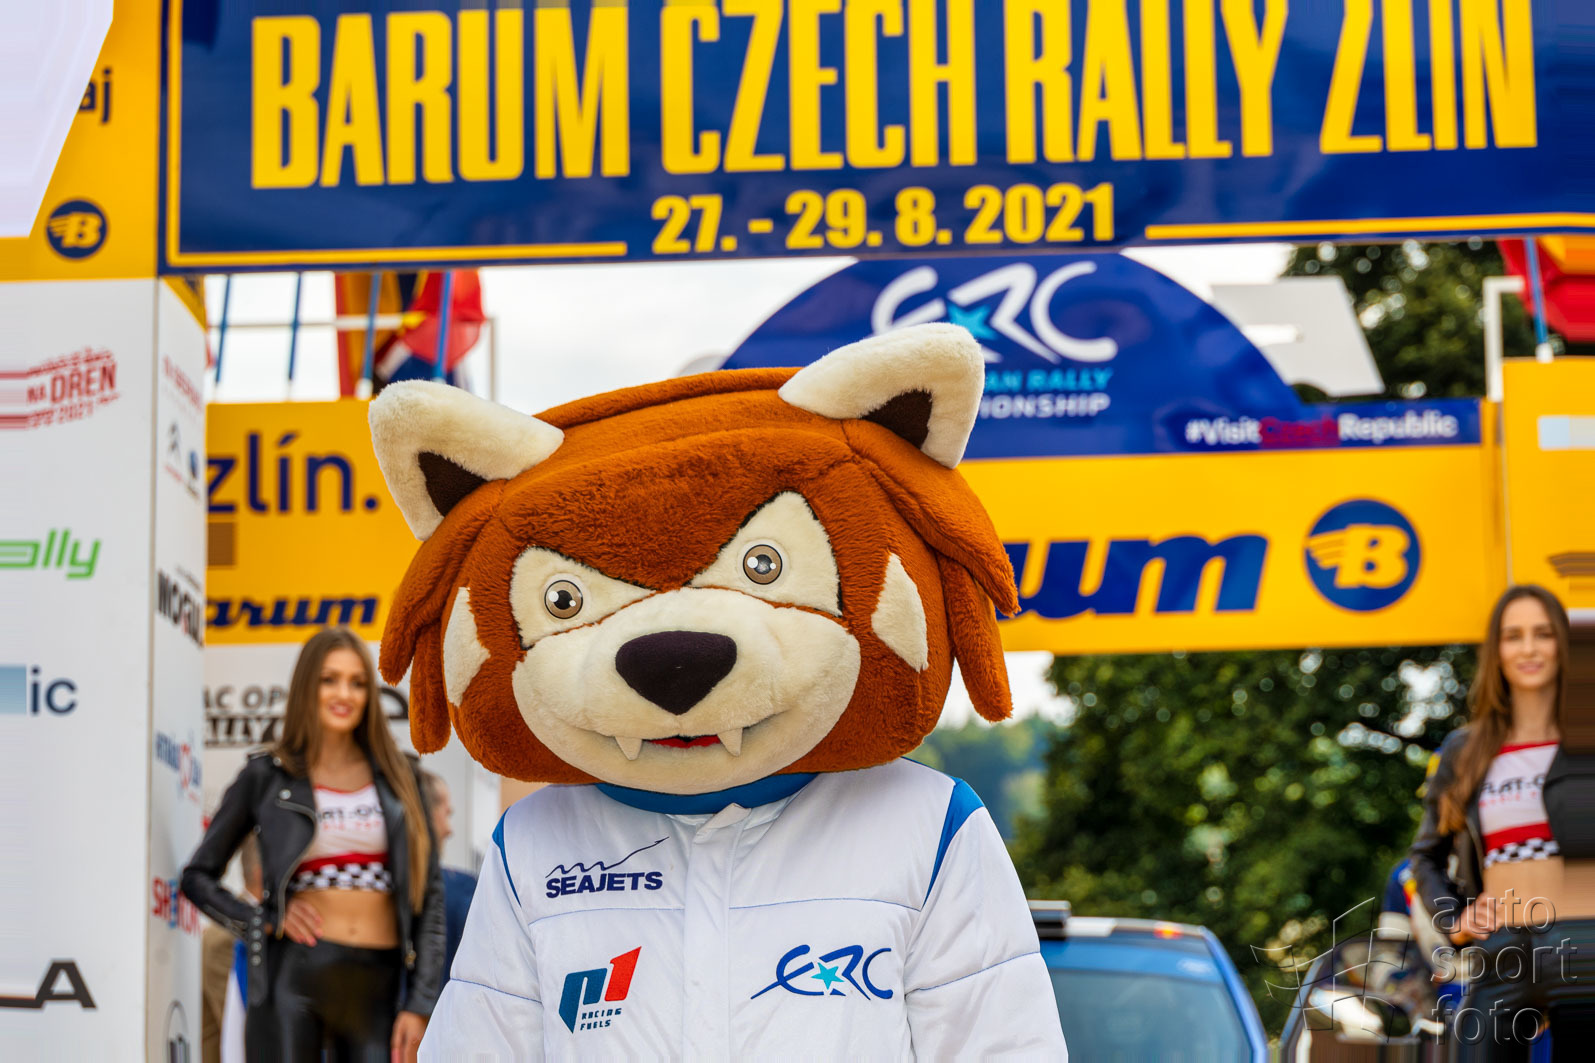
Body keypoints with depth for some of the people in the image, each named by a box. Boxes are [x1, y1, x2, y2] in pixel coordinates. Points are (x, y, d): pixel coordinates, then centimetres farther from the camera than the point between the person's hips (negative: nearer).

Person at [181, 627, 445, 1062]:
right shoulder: (267, 776, 6)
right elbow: (198, 876, 12)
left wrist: (419, 1004, 2)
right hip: (295, 976, -2)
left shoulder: (398, 778, 11)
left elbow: (429, 895, 9)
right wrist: (263, 921, -4)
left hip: (378, 985, 2)